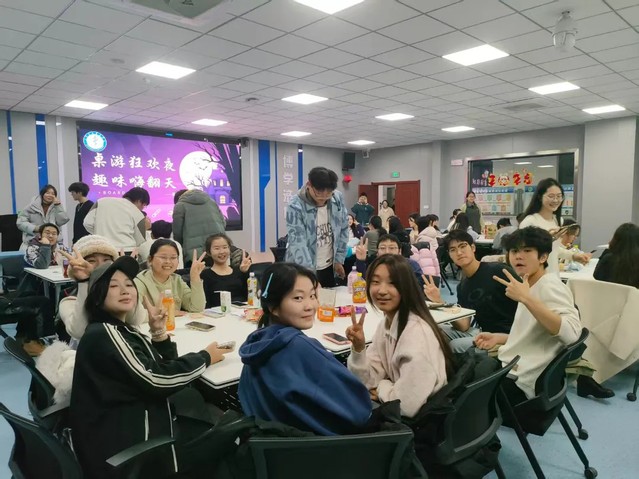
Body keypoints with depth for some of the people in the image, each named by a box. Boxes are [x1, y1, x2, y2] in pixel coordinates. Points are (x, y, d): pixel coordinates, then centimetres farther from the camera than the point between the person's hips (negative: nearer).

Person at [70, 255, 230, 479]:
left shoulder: (122, 331, 12)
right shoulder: (104, 334, -16)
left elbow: (164, 368, 9)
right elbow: (155, 380, -21)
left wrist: (159, 332, -6)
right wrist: (205, 357, -8)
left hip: (138, 422, 8)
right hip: (128, 444, -8)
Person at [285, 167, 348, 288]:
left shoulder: (338, 198, -8)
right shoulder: (295, 207, -22)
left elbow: (343, 230, 3)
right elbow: (298, 243, -28)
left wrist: (339, 260, 3)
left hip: (329, 265, 4)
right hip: (303, 269, -4)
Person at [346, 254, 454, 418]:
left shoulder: (417, 333, -27)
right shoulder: (386, 323, 0)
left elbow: (408, 405, -30)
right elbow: (367, 382, -1)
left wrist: (382, 387, -11)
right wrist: (358, 348, -18)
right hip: (397, 415, 7)